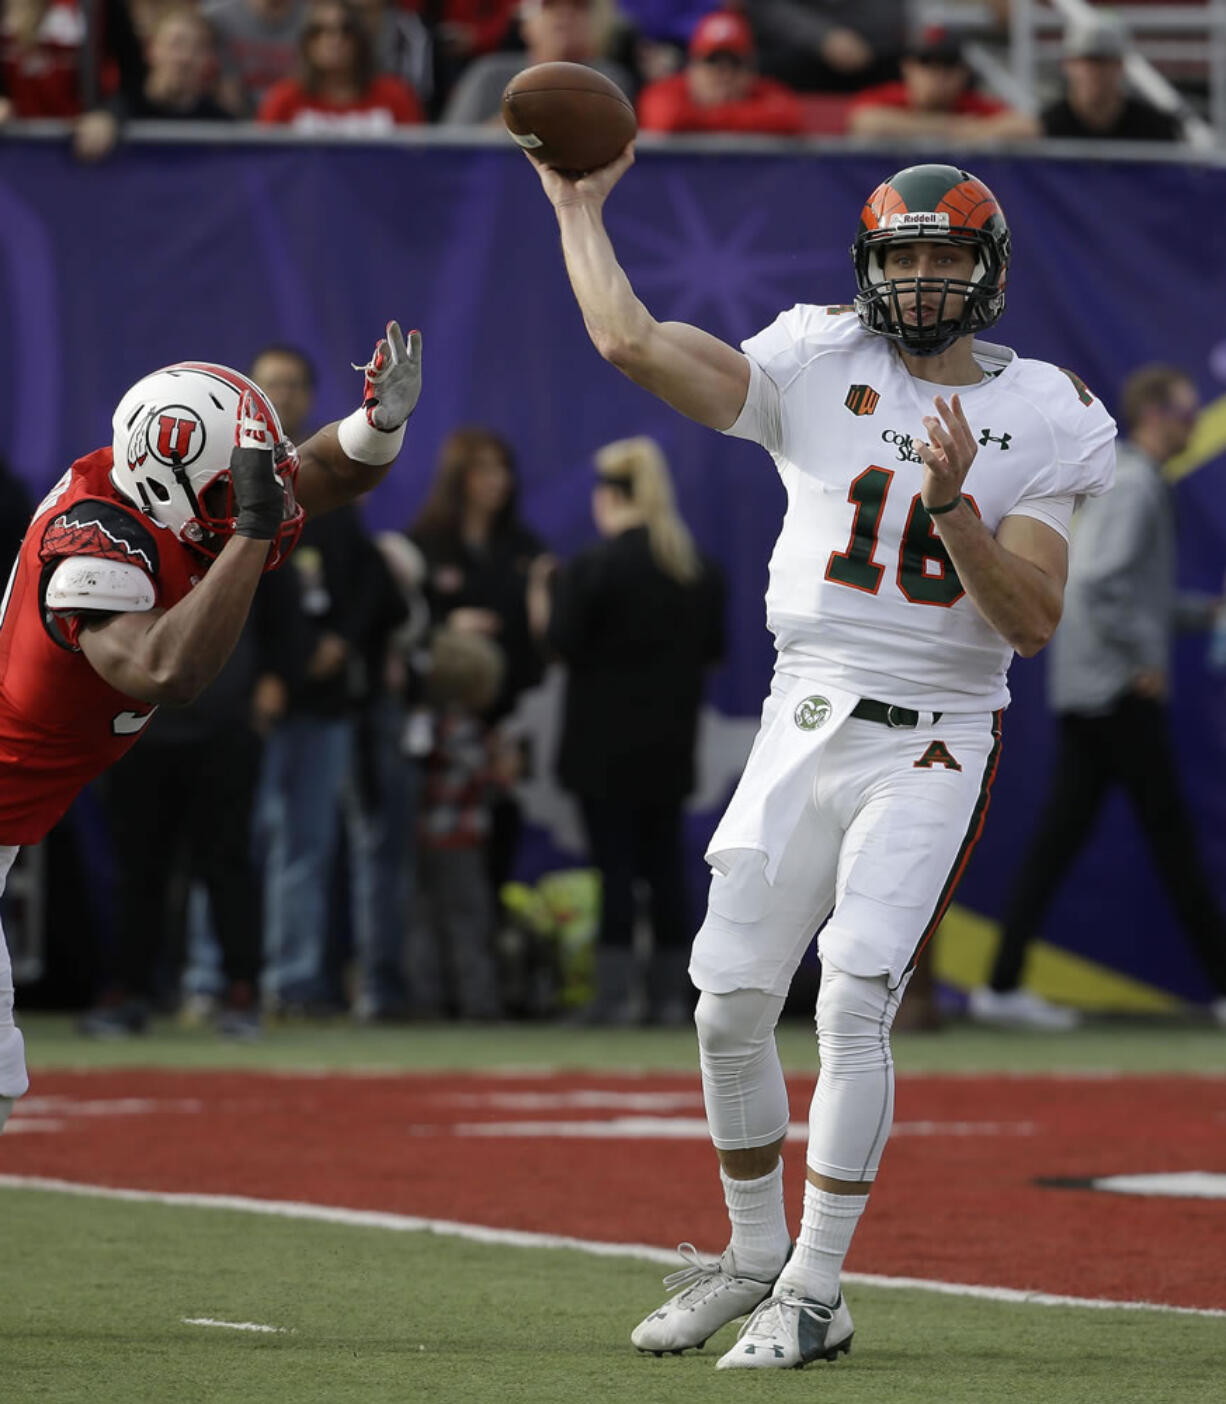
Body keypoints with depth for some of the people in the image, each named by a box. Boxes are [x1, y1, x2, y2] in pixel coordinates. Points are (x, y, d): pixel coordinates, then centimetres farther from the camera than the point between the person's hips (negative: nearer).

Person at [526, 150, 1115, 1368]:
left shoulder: (1044, 422, -1)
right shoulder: (815, 365, 2)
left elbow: (1029, 621, -9)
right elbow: (631, 342, -5)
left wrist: (950, 506, -22)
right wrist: (578, 209, 2)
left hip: (933, 743, -3)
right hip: (805, 721, 3)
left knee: (854, 1005, -13)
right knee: (730, 1003, 1)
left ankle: (813, 1294, -5)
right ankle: (752, 1257, 21)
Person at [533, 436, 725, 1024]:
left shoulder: (591, 567, -14)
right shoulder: (699, 569, 5)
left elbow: (566, 643, -15)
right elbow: (713, 645, 11)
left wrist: (545, 615, 5)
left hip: (606, 744, -5)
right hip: (670, 744, 5)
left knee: (614, 862, -3)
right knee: (664, 861, 10)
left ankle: (616, 992, -5)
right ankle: (671, 992, 10)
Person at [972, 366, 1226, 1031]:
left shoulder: (1112, 480, 19)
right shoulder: (1134, 485, -12)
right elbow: (1101, 582, -24)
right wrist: (1144, 659, -18)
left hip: (1084, 694, 10)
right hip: (1120, 691, -10)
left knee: (1061, 832, 5)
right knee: (1170, 832, -4)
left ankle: (1003, 985, 2)